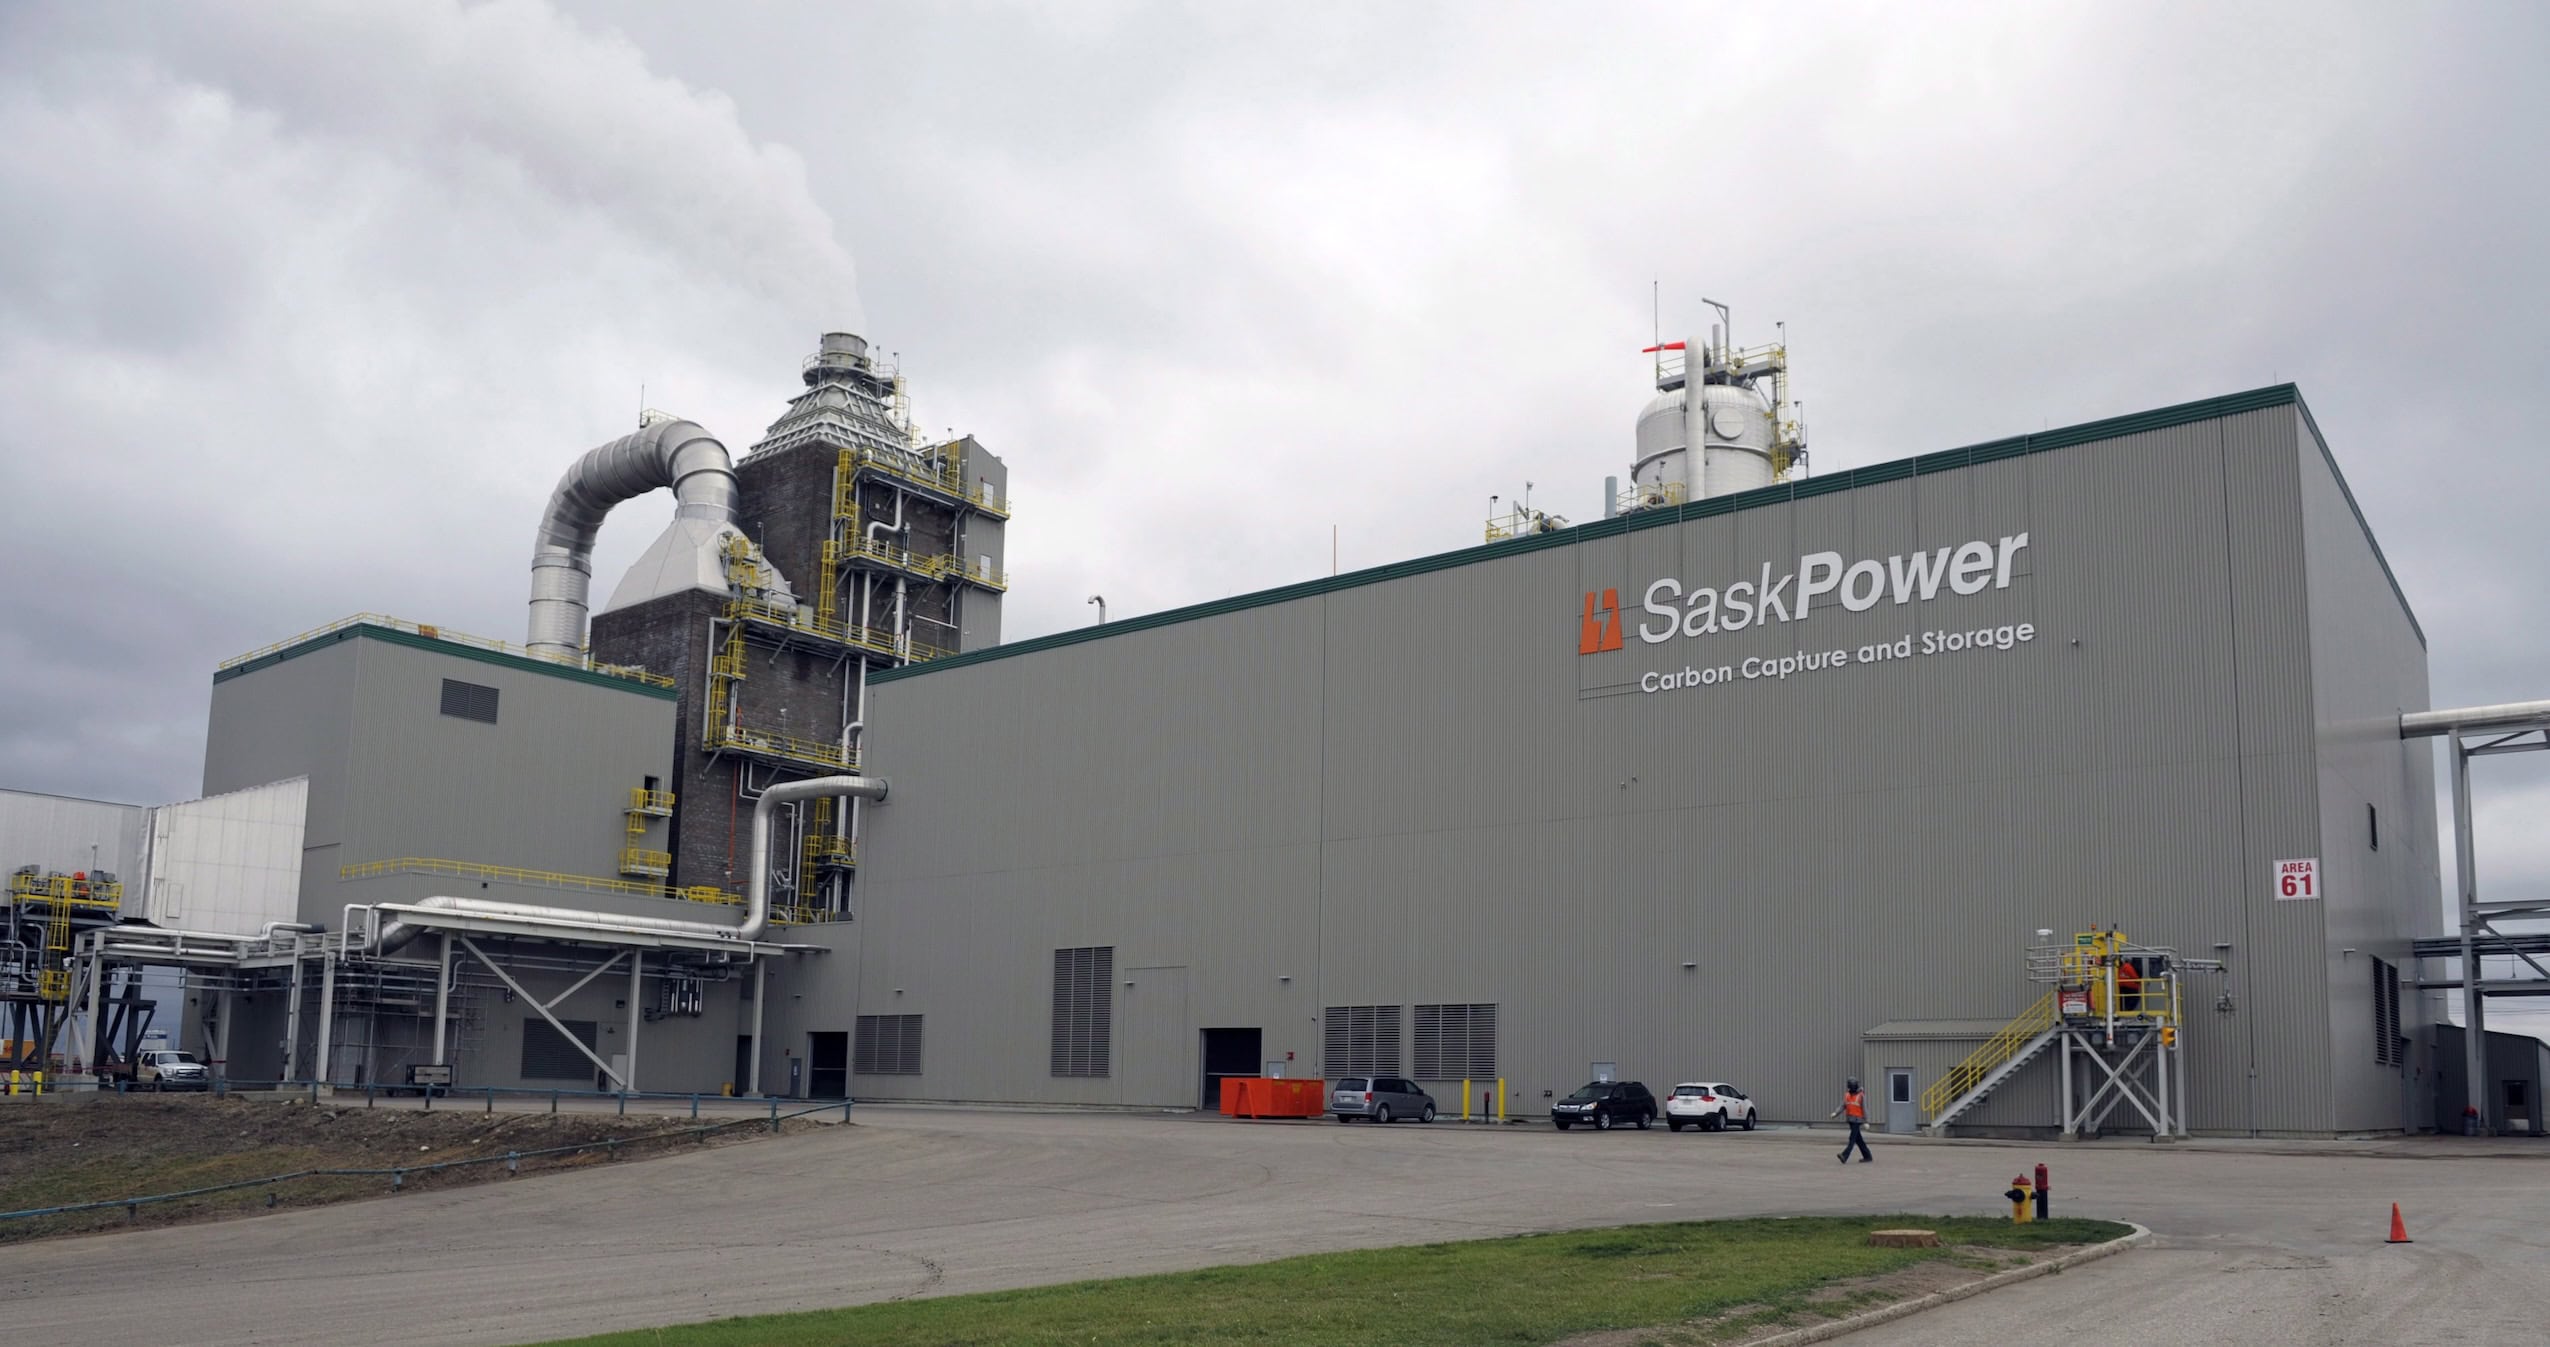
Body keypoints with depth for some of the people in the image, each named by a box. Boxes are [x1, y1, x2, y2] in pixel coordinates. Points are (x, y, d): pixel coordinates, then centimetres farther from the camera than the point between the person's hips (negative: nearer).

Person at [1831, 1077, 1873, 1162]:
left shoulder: (1861, 1096, -10)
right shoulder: (1847, 1095, 8)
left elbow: (1865, 1109, -12)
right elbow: (1843, 1107, 4)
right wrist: (1835, 1113, -11)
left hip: (1857, 1120, -7)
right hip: (1850, 1119, 7)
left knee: (1852, 1139, -12)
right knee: (1858, 1139, 11)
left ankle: (1844, 1157, -21)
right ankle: (1868, 1157, 21)